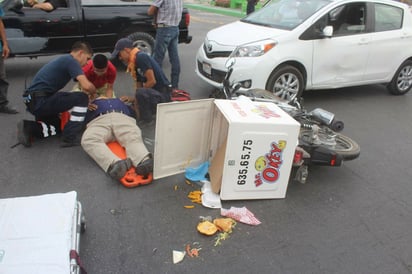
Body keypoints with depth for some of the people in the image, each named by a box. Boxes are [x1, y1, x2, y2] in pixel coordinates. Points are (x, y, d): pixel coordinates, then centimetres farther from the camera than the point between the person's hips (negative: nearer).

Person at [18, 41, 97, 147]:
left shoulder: (64, 59, 20)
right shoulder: (71, 60, -8)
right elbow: (86, 86, -22)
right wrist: (93, 93, 2)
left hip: (33, 101, 10)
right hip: (41, 100, -10)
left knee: (60, 126, 27)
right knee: (82, 98, -9)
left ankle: (28, 128, 7)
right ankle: (70, 138, -9)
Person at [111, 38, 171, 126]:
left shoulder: (141, 57, -16)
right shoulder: (135, 63, 12)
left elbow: (152, 81, -22)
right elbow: (139, 86, 15)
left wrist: (134, 98, -12)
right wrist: (132, 99, -4)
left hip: (163, 94, -10)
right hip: (155, 93, 10)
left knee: (140, 93, -35)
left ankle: (147, 120, -14)